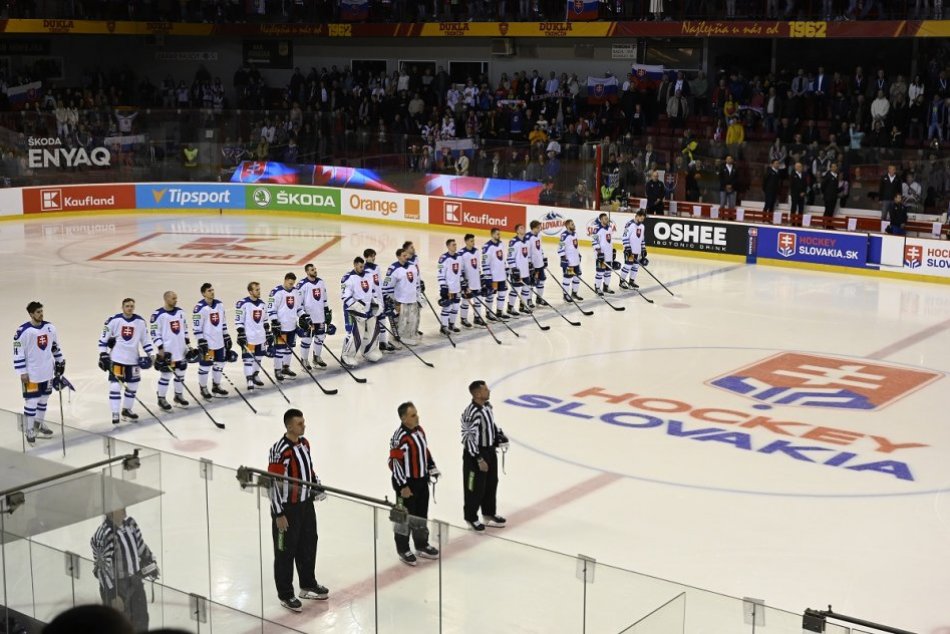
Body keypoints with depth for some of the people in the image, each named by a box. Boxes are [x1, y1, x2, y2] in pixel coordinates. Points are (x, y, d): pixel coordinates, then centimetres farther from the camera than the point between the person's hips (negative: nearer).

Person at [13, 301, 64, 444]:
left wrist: (60, 361, 18)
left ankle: (39, 424, 33)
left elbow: (55, 345, 16)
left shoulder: (50, 327, 1)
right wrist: (22, 373, -15)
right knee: (31, 401, -3)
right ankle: (29, 431, 7)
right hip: (31, 374, -6)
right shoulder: (23, 331, -17)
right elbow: (18, 352, -14)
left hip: (47, 372, 6)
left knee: (44, 398, 17)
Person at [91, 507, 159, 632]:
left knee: (141, 618, 19)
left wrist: (151, 564, 20)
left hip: (135, 580, 7)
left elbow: (140, 543, 13)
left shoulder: (129, 522, -4)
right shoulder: (103, 535, -27)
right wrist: (113, 596, -23)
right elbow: (104, 569, -25)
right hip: (116, 585, -7)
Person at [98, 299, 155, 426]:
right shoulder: (114, 320, -7)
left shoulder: (140, 322, 3)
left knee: (133, 385, 11)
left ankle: (127, 410, 28)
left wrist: (151, 354, 4)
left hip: (133, 359, 4)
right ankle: (115, 414, -4)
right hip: (116, 359, -4)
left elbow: (145, 339, 11)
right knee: (115, 385, -8)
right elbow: (103, 338, -2)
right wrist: (103, 355, -7)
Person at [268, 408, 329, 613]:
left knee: (309, 544, 20)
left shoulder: (304, 443, 2)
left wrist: (317, 487, 8)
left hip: (306, 503, 8)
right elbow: (273, 483, -21)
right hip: (287, 508, -8)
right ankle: (286, 595, 18)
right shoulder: (280, 451, -24)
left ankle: (308, 585, 38)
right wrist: (278, 514, -19)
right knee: (286, 551, 5)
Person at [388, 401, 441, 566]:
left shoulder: (419, 430, 3)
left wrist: (432, 468, 16)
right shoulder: (400, 437, -24)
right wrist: (403, 486, -21)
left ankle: (422, 545, 34)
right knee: (406, 518, 4)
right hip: (407, 483, -8)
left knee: (422, 515, 19)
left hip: (422, 480, 8)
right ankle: (403, 550, 19)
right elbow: (394, 462, -22)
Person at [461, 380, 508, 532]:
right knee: (476, 487, 4)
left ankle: (489, 513, 38)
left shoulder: (487, 406, 0)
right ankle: (471, 518, 23)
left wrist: (501, 438, 8)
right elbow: (469, 438, -26)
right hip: (475, 454, -9)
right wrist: (479, 459, -23)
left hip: (490, 450, 9)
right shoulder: (472, 413, -28)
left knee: (492, 483, 20)